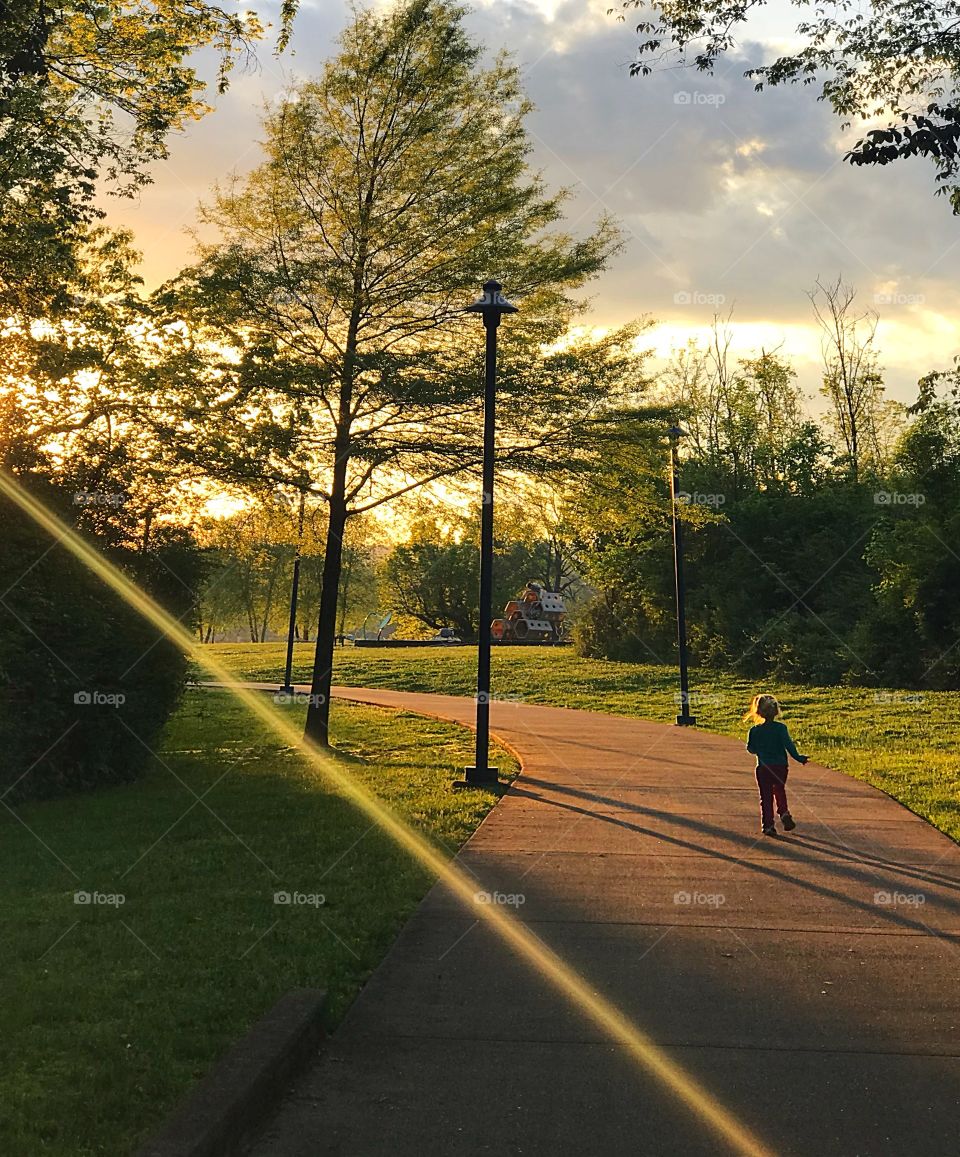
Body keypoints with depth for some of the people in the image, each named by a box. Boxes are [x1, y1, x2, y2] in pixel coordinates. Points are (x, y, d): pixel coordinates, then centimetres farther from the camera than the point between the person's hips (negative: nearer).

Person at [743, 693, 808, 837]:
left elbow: (751, 749, 3)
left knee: (766, 796, 5)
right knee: (780, 792, 21)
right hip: (780, 766, 0)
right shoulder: (781, 728, -8)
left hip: (763, 768, 0)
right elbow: (789, 745, -10)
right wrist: (798, 757, 0)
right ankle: (784, 814, 0)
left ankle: (768, 825, 1)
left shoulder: (755, 730, -4)